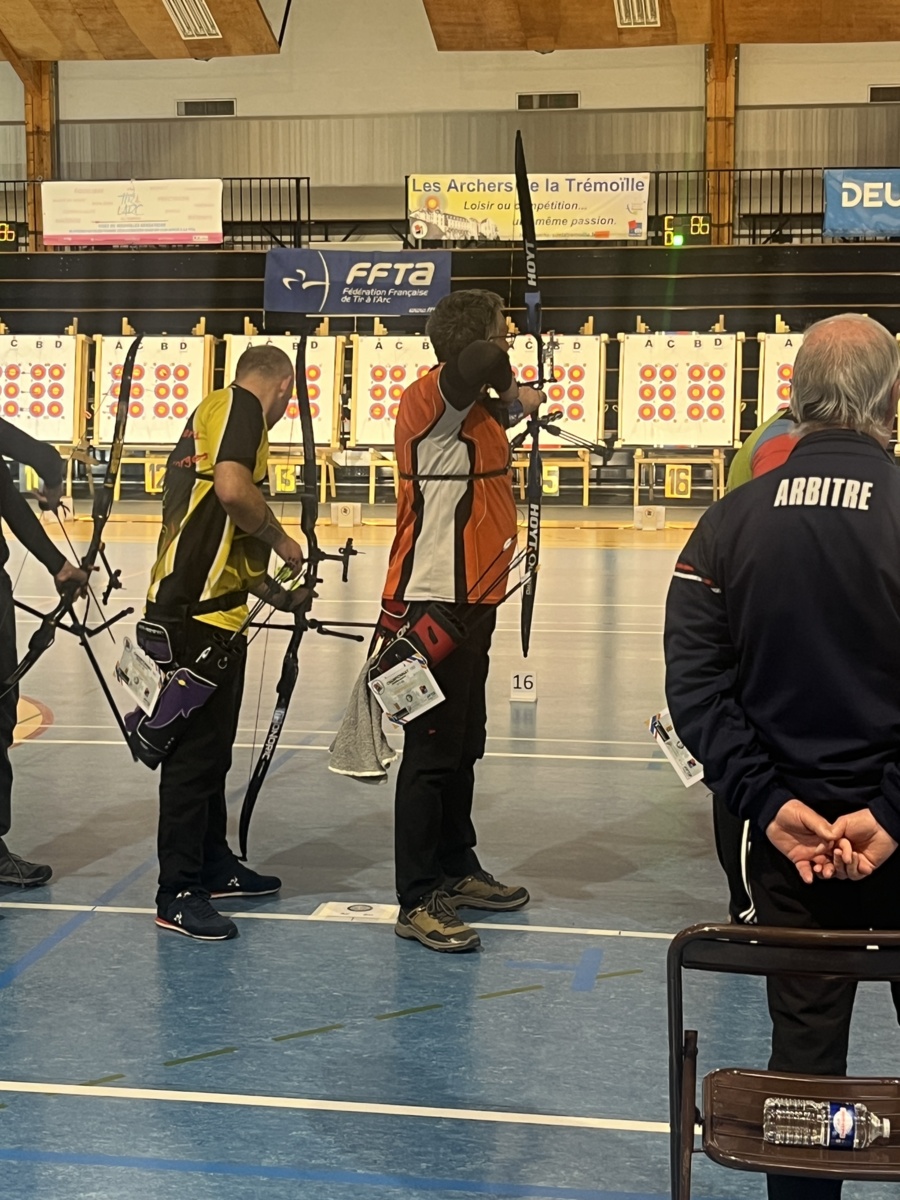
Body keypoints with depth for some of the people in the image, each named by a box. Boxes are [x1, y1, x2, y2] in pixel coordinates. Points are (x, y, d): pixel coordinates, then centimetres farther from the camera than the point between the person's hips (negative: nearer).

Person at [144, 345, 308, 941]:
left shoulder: (212, 412, 22)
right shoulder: (241, 406, -7)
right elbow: (233, 489, -26)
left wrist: (274, 591, 31)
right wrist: (281, 540, -10)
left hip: (204, 612, 10)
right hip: (197, 615, -10)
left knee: (209, 746, 18)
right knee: (194, 750, -6)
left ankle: (215, 866, 29)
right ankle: (178, 892, 0)